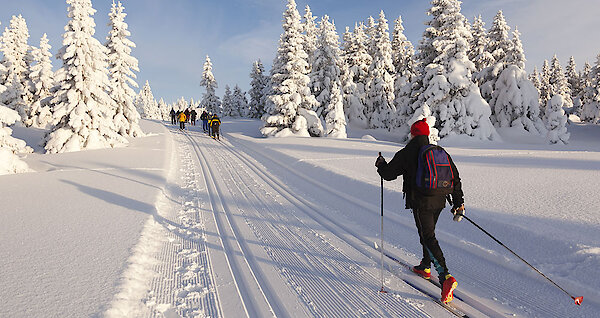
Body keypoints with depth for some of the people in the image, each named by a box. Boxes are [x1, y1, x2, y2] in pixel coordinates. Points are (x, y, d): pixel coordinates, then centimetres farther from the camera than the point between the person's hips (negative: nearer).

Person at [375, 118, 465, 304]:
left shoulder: (406, 153, -8)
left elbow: (388, 174, -3)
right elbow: (455, 177, 8)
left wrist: (381, 164, 19)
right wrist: (458, 202, 14)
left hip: (420, 203, -7)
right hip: (439, 201, 7)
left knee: (428, 238, -6)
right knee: (428, 232, 23)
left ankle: (445, 277, -19)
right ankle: (425, 267, 39)